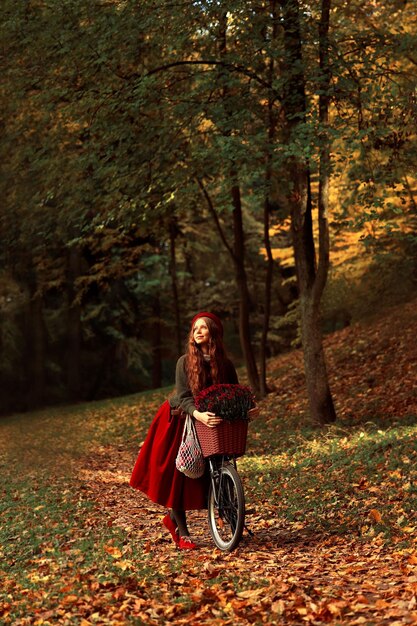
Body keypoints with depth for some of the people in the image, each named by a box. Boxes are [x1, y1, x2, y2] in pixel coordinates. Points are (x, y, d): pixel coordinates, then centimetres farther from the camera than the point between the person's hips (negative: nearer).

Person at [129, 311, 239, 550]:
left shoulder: (226, 365, -4)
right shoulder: (185, 362, -12)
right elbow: (183, 396, -20)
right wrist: (198, 414, -40)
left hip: (209, 425, 3)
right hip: (180, 422, -3)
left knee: (200, 476, -1)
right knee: (177, 476, -6)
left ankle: (173, 517, 21)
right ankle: (181, 532, 3)